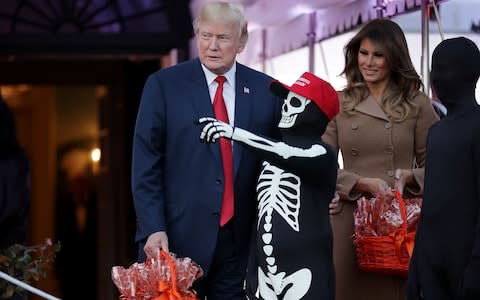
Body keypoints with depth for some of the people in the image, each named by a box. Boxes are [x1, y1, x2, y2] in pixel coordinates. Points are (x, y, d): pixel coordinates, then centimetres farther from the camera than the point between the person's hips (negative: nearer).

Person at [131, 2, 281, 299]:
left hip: (242, 239, 2)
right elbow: (146, 165, -3)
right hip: (179, 237, -2)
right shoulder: (163, 85, 0)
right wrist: (153, 229, -11)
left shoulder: (266, 90, 5)